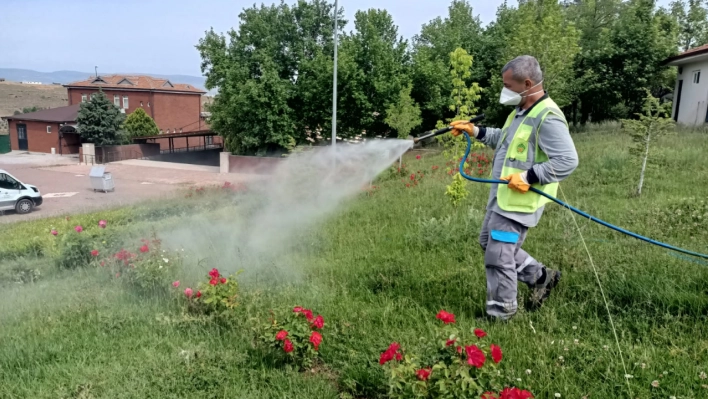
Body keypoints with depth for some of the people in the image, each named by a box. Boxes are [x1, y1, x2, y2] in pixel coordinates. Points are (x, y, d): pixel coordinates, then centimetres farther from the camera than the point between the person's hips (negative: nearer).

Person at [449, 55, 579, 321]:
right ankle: (540, 276, 35)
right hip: (502, 196, 11)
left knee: (498, 257, -3)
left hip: (520, 201, -11)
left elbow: (568, 161, -25)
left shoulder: (548, 118, -21)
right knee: (488, 243, 22)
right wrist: (475, 131, 19)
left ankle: (501, 312, 16)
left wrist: (529, 176, -27)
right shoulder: (521, 111, 11)